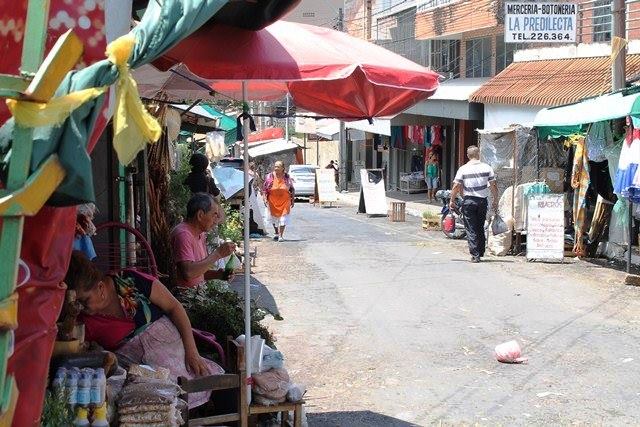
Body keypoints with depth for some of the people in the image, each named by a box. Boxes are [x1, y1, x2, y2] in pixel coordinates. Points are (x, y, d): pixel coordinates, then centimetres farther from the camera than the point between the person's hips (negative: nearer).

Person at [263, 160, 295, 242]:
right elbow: (264, 189, 1)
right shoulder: (269, 177, -2)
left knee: (283, 217, -7)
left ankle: (281, 235, 0)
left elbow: (292, 189, 8)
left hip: (284, 201, -1)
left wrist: (293, 200, 6)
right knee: (274, 217, 13)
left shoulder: (287, 177, 0)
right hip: (273, 201, 1)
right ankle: (276, 233, 34)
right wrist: (265, 198, -9)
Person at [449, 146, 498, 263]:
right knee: (480, 228, 16)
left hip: (469, 201, -2)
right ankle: (481, 253, 20)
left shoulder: (463, 169, -6)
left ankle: (475, 255, -5)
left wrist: (452, 200, 6)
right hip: (483, 200, 3)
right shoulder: (486, 167, -1)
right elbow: (493, 185, 1)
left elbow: (456, 187, -5)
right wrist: (495, 201, 11)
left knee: (471, 229, 1)